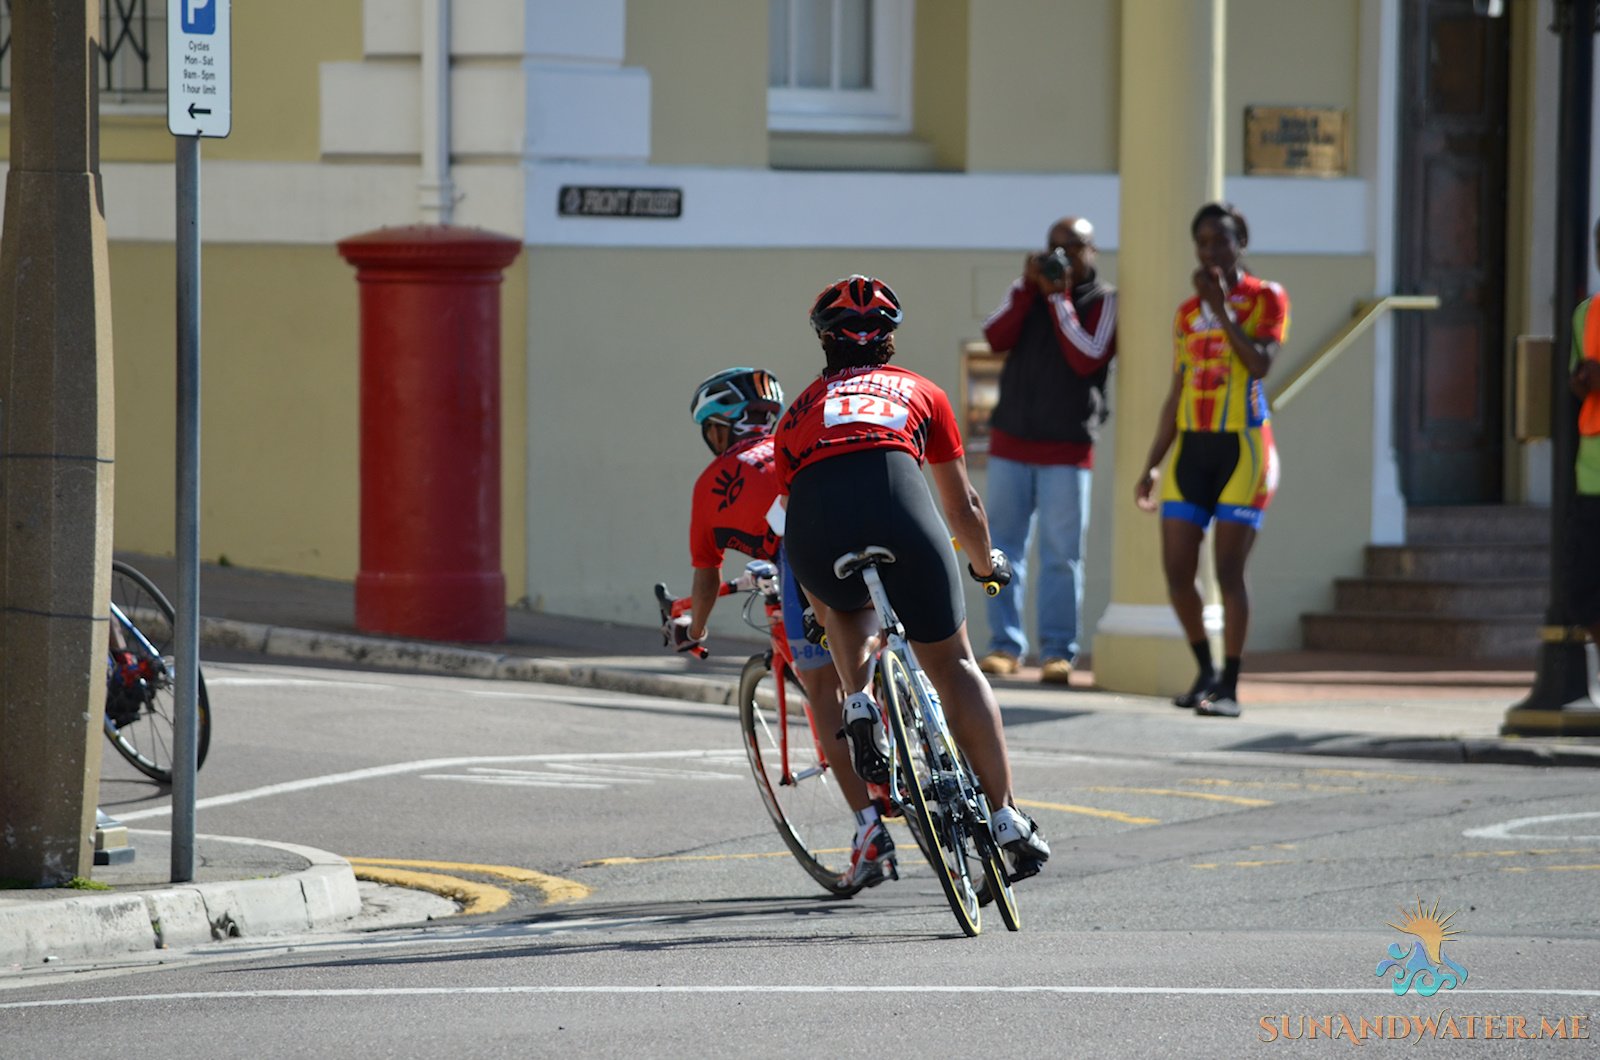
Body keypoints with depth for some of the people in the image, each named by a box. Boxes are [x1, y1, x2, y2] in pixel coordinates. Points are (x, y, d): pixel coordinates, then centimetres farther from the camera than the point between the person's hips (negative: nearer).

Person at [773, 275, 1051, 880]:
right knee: (953, 664, 14)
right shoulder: (920, 392, 33)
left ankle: (860, 706, 10)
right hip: (898, 509, -1)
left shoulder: (802, 410, 34)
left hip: (816, 526, 1)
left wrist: (820, 614, 55)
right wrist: (986, 564, 60)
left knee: (847, 603, 36)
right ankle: (1006, 819, 12)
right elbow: (962, 506, 39)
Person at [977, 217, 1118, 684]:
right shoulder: (1028, 289, 11)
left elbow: (1087, 359, -15)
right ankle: (1005, 645, 7)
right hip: (1011, 439, 4)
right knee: (1003, 547, 3)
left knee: (1062, 554, -4)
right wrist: (1029, 288, -10)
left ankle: (1058, 651, -2)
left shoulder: (1103, 301, -1)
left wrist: (1058, 298, -13)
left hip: (1067, 448, -4)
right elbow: (996, 339, -3)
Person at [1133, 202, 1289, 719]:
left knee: (1229, 569, -8)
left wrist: (1221, 308, -15)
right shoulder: (1188, 312, 15)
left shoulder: (1266, 298, 1)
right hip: (1192, 445, 5)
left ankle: (1229, 688, -2)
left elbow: (1259, 364, -17)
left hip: (1242, 447, -5)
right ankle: (1206, 670, 17)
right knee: (1176, 567, -1)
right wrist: (1152, 464, 13)